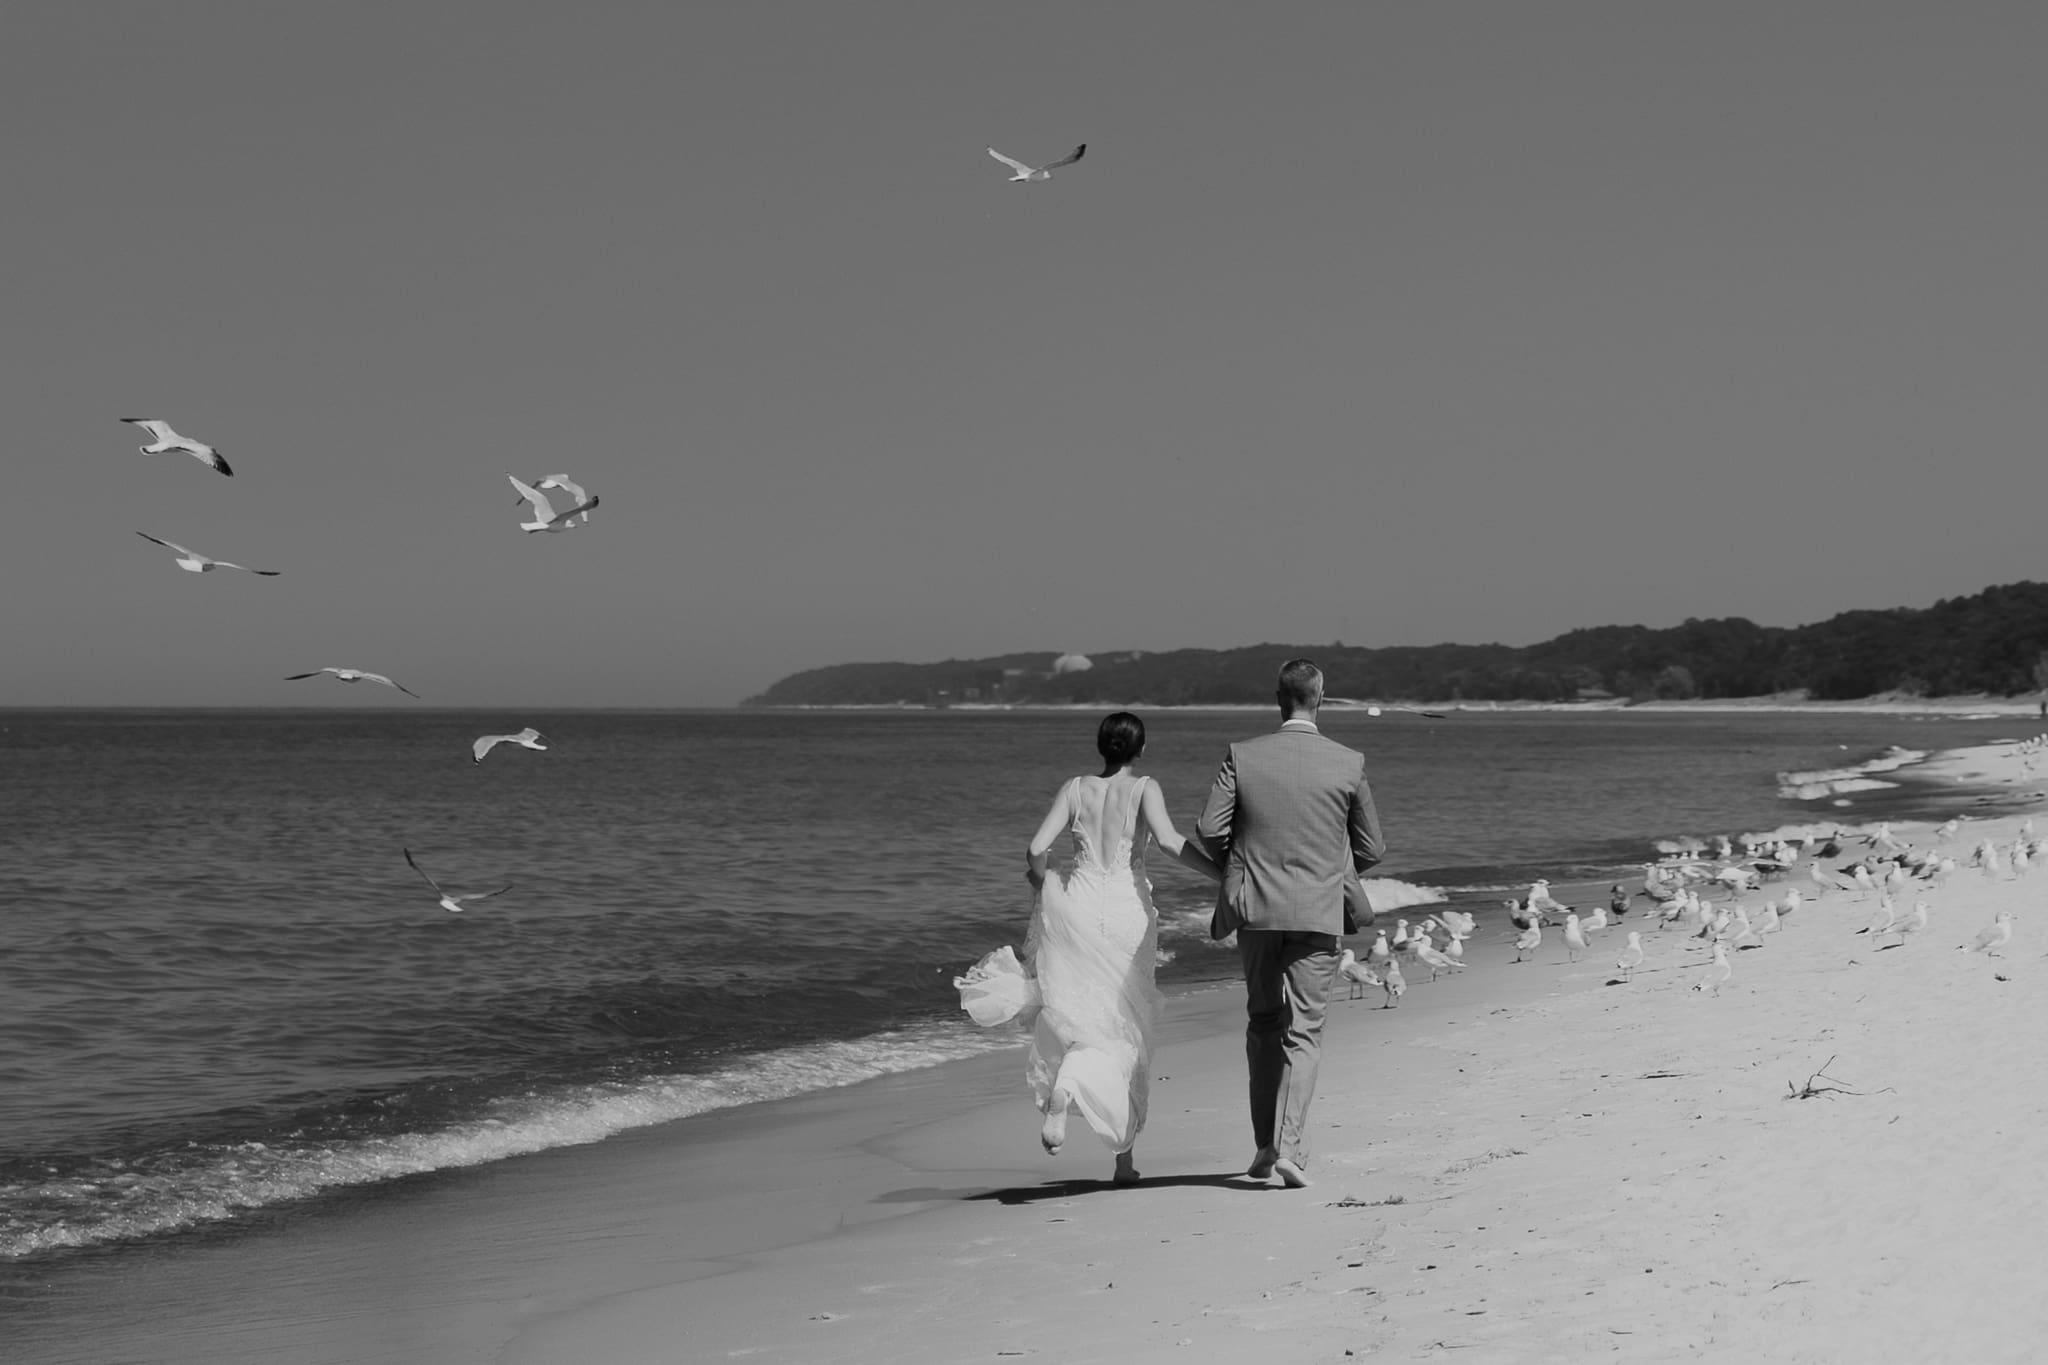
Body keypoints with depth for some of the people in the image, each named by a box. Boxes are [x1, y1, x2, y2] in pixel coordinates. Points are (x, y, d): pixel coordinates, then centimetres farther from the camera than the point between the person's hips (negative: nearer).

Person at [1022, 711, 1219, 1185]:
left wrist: (1047, 893, 16)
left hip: (1077, 904, 1)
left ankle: (1060, 1096, -17)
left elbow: (1037, 849, -2)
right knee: (1126, 1030, 10)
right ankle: (1123, 1154, 12)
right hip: (1127, 910, -1)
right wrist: (1225, 875, -18)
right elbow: (1168, 840, -20)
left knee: (1079, 1014, 15)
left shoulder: (1075, 788, 3)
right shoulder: (1144, 788, -4)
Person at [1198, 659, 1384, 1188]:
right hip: (1319, 912, -1)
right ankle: (1290, 1146, -9)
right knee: (1303, 1031, 3)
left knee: (1262, 1024, 16)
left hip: (1256, 907, 1)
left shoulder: (1242, 756, -4)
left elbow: (1209, 831, -7)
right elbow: (1372, 848, 3)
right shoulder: (1348, 763, -4)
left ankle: (1265, 1145, 17)